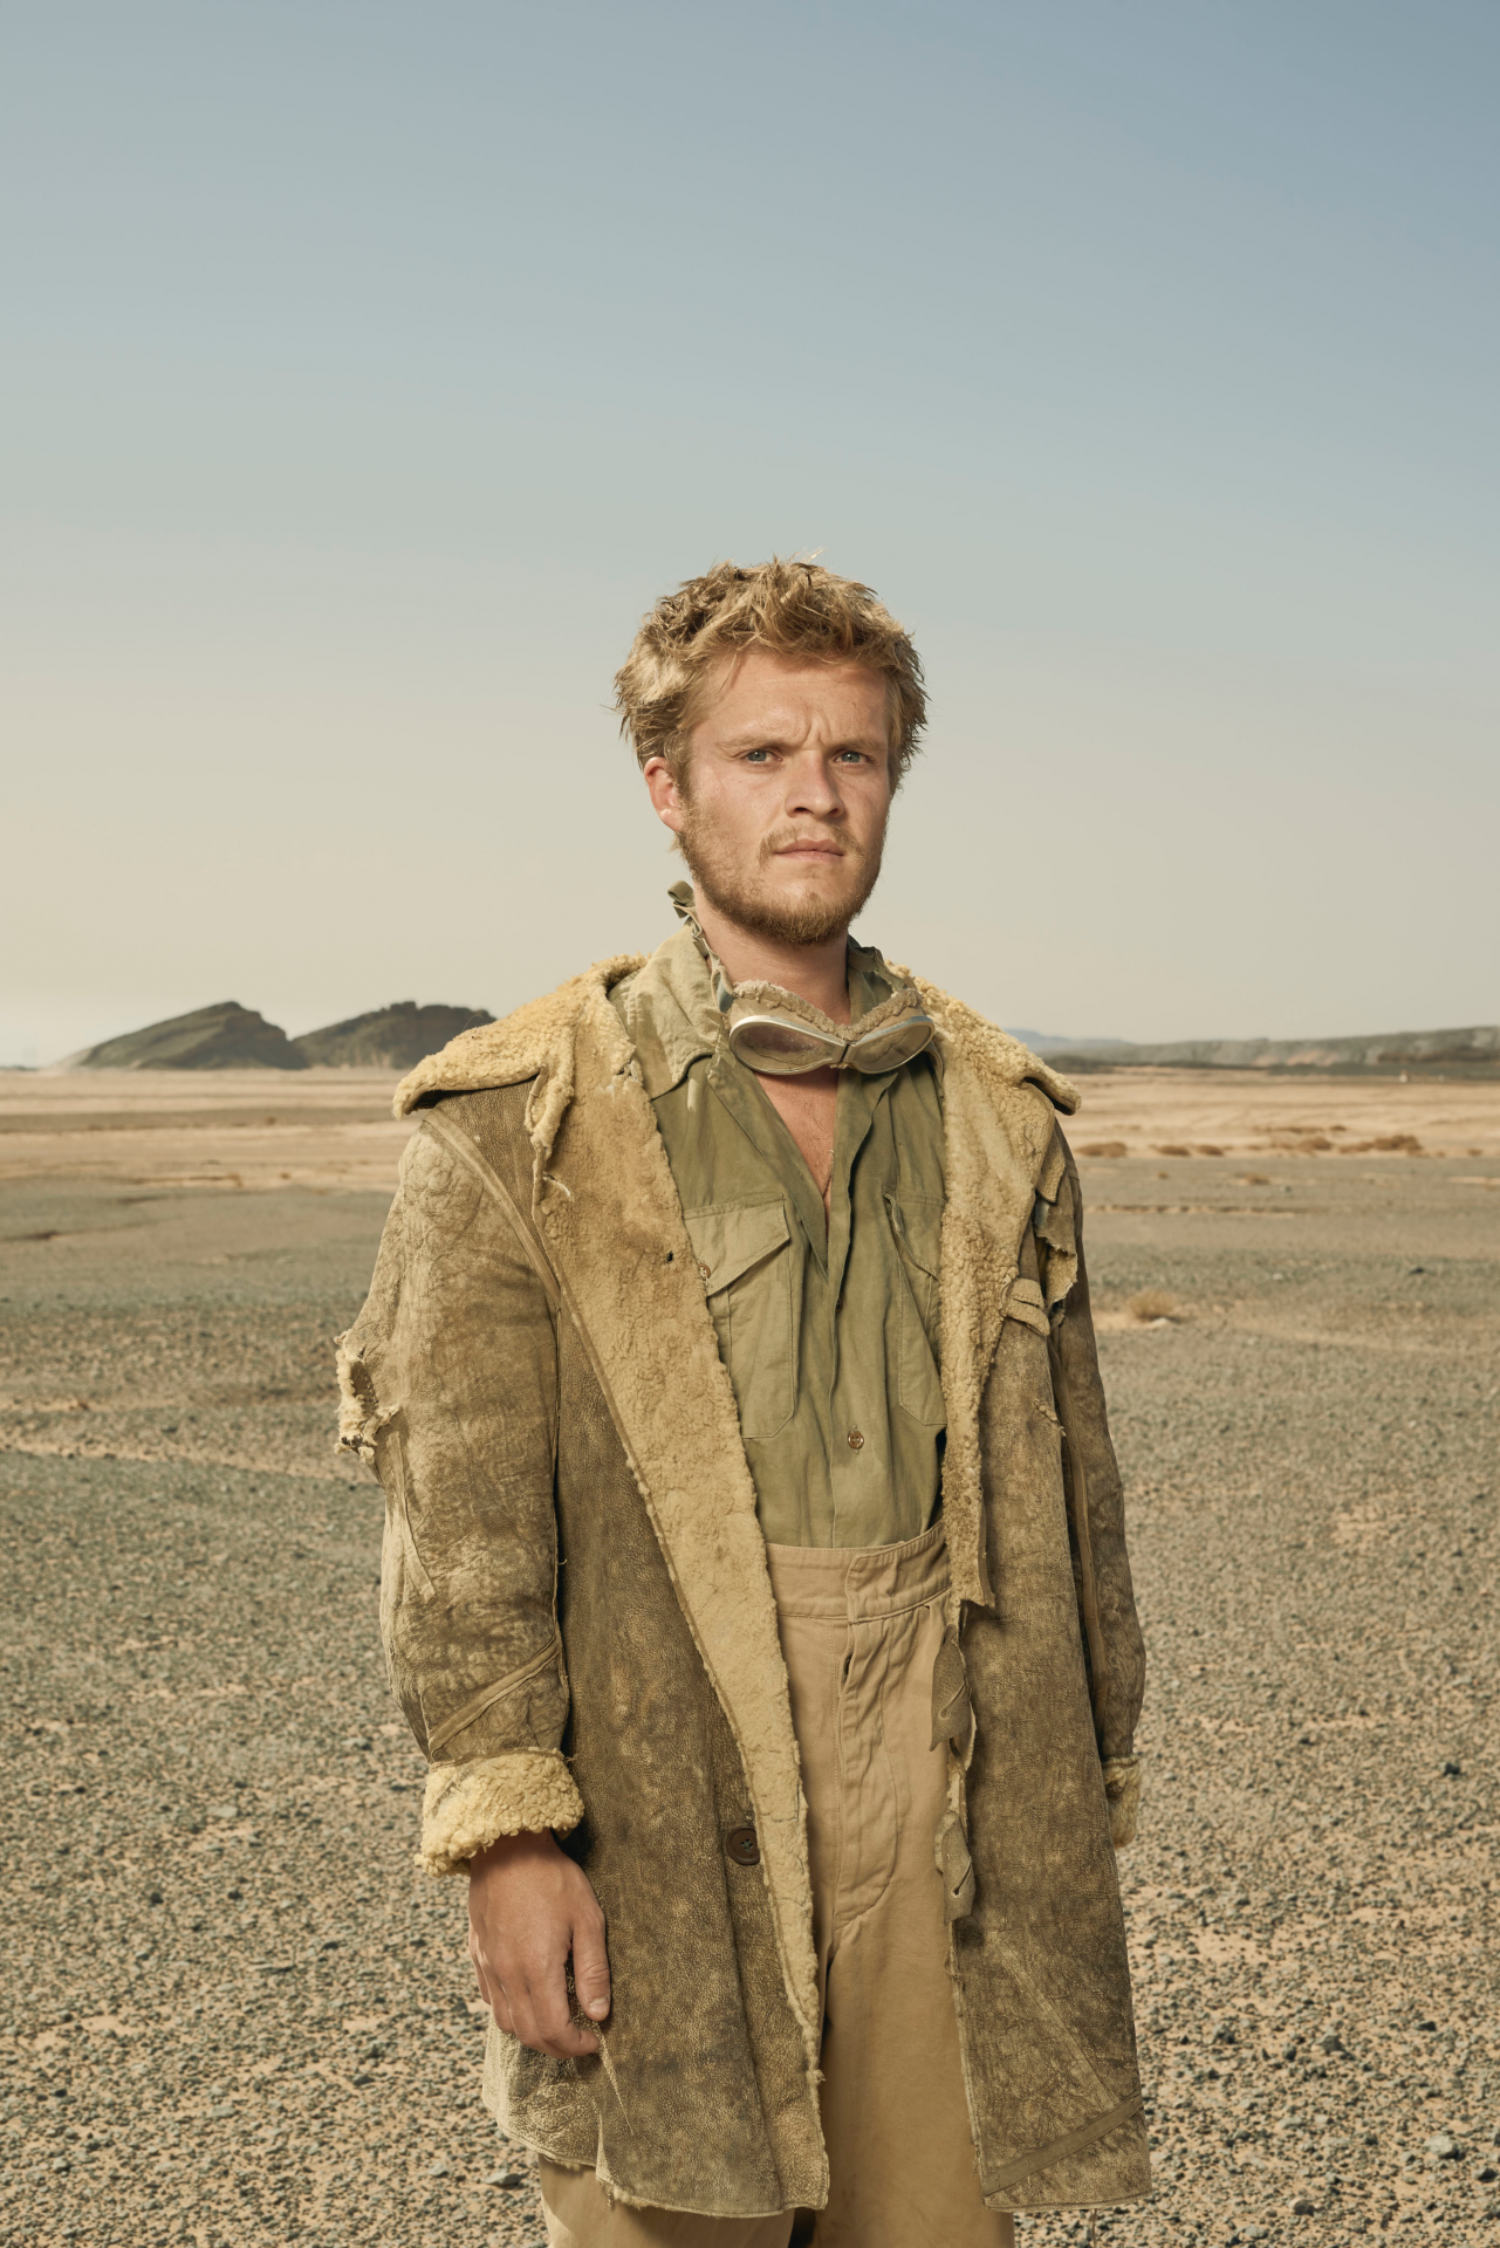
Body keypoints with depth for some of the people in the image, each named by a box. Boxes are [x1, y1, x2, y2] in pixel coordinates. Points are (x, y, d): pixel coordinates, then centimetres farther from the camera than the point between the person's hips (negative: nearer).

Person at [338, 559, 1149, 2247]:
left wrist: (1088, 1778, 15)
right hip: (661, 1790, -3)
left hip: (941, 1771, 4)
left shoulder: (998, 1113, 10)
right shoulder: (527, 1115, -3)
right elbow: (459, 1512, -7)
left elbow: (1066, 1483, 14)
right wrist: (505, 1829, -12)